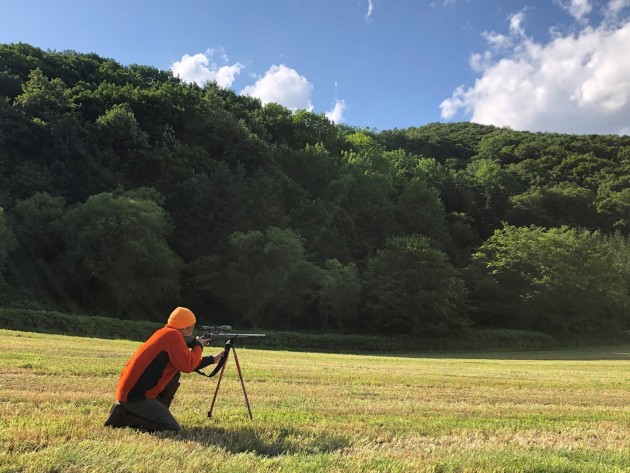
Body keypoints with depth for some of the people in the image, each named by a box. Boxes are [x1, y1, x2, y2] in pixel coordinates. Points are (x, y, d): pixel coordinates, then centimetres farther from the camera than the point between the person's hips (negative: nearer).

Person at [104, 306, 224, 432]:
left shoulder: (166, 334, 15)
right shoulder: (172, 335, -13)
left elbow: (184, 363, 24)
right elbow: (187, 366, -16)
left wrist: (212, 359, 28)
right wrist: (198, 346, 1)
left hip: (131, 390, 10)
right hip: (134, 395, -10)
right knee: (172, 428, -11)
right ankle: (124, 416, -4)